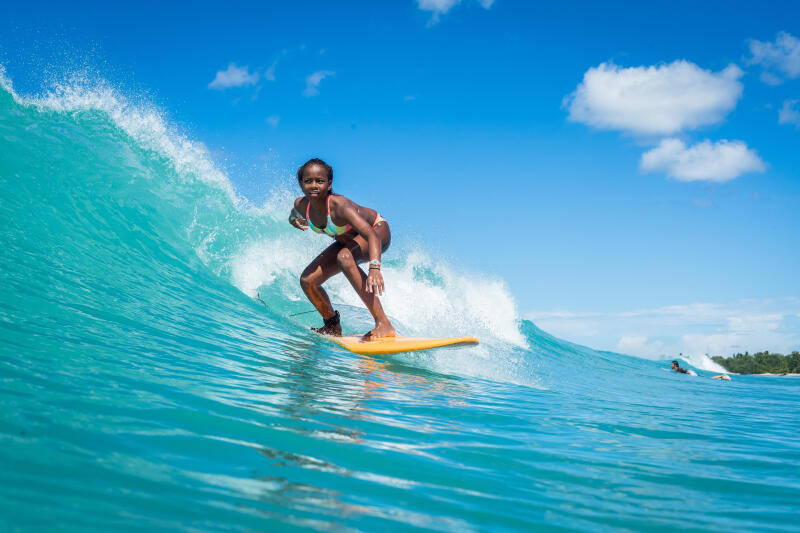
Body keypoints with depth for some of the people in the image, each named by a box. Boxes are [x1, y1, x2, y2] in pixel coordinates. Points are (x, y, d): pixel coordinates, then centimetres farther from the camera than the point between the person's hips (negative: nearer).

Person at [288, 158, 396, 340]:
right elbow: (294, 215, 11)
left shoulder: (339, 206, -37)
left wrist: (374, 268, -65)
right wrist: (294, 220, -15)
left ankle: (384, 324, -43)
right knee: (307, 281, 0)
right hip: (347, 241, 7)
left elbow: (372, 235, -48)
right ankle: (333, 326, 27)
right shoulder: (301, 205, -18)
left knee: (344, 257, -39)